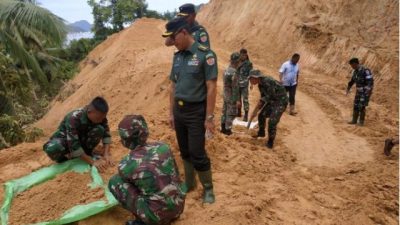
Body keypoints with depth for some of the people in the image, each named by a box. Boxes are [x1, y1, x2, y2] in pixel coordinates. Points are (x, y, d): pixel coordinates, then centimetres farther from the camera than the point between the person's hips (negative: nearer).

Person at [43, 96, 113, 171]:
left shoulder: (100, 116, -21)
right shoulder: (74, 118, -36)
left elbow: (106, 133, -16)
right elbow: (73, 145, -38)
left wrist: (106, 154, -31)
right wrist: (93, 162, -39)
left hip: (81, 138, 4)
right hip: (65, 139, -3)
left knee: (99, 129, -28)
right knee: (52, 149, -39)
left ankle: (87, 152, -6)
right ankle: (64, 158, -5)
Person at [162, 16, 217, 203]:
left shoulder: (205, 55, -13)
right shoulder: (177, 56, 7)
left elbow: (211, 88, -15)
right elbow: (173, 86, 13)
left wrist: (209, 117, -17)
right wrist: (171, 112, 13)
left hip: (196, 111, -6)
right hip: (179, 110, 6)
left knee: (197, 153, -2)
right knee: (185, 151, 15)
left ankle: (208, 188, 18)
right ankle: (189, 183, 33)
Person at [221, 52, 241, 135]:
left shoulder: (226, 70, 6)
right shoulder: (234, 72, -23)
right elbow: (235, 87, -23)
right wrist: (237, 100, -19)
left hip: (226, 96, 9)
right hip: (232, 97, -9)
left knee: (225, 111, 16)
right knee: (231, 114, 0)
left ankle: (223, 128, 25)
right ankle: (228, 130, 6)